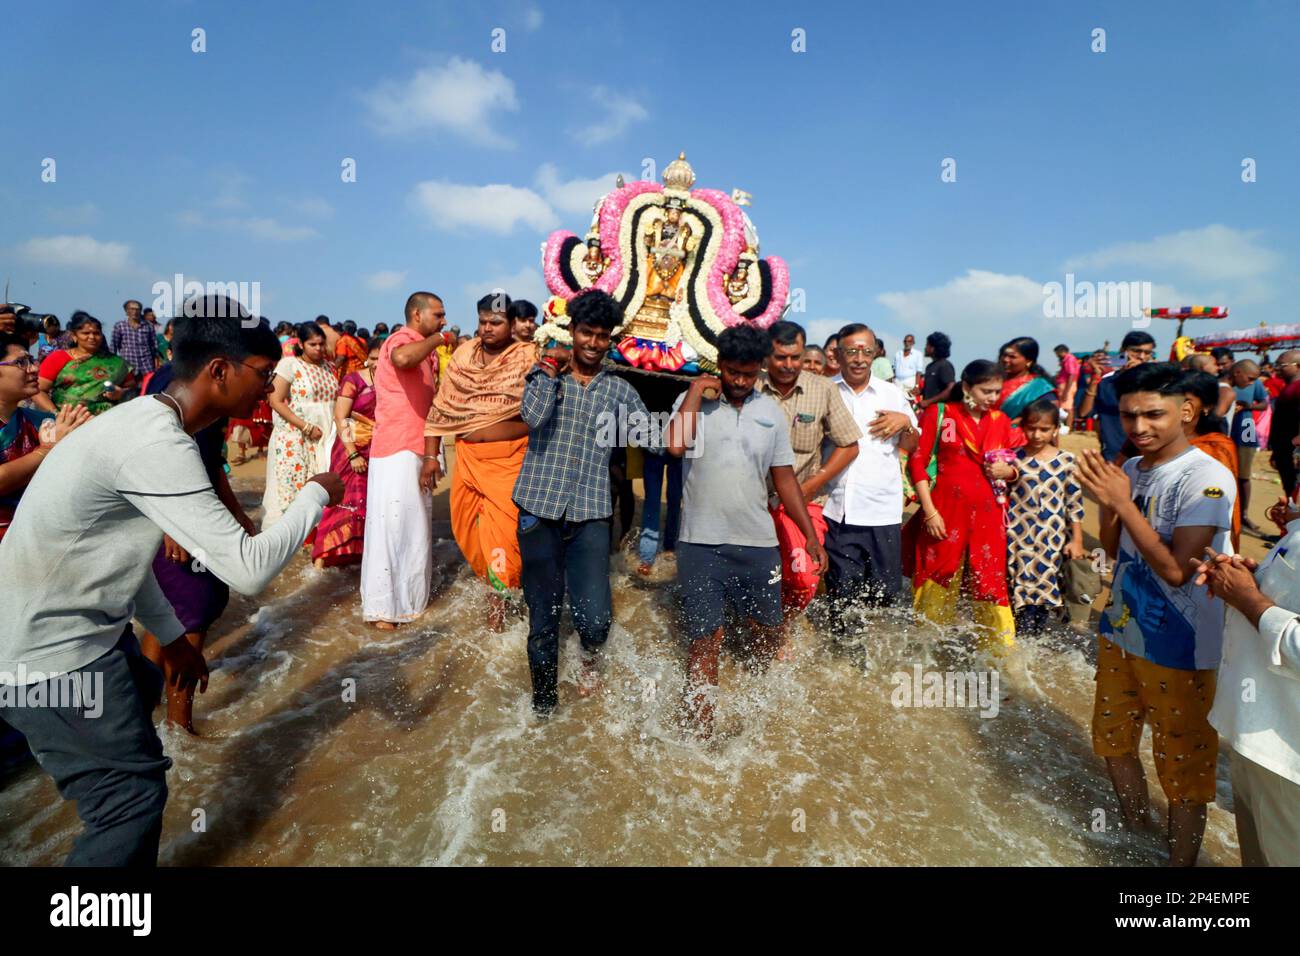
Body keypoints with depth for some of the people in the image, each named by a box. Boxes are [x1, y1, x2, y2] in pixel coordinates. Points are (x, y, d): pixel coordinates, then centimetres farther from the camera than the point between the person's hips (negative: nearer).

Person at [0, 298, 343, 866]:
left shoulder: (146, 422, 4)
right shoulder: (157, 444, -28)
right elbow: (248, 570, -30)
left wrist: (170, 635, 17)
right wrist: (317, 495, -16)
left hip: (79, 622, 11)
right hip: (49, 654, -11)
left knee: (141, 697, 29)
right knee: (133, 795, -4)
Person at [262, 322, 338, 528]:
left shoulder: (328, 367, 13)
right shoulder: (289, 364, -3)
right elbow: (276, 401, -10)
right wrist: (306, 427, -16)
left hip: (324, 439, 4)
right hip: (295, 438, -4)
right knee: (292, 488, -3)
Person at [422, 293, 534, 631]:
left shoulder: (527, 357, -5)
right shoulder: (462, 355, 7)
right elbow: (442, 407, 7)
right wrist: (431, 454, 4)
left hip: (509, 459, -4)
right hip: (467, 457, 5)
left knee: (501, 528, -4)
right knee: (467, 527, 12)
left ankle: (498, 597, 15)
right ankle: (493, 577, 36)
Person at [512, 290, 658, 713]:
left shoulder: (617, 389, 11)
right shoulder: (545, 372, 5)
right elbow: (533, 415, -15)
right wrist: (549, 365, -8)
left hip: (590, 514, 1)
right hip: (539, 509, 0)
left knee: (595, 619, -10)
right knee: (543, 622, 7)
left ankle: (591, 656, 27)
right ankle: (543, 703, 30)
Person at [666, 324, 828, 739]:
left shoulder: (770, 411, 9)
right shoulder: (694, 401, -1)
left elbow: (784, 477, 12)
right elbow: (676, 444, -22)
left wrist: (810, 534, 10)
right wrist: (696, 390, -13)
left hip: (758, 542, 4)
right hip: (701, 544, -3)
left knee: (768, 632, 16)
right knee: (705, 640, 0)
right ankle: (702, 736, 11)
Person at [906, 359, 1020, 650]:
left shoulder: (1001, 421, 11)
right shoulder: (939, 414, -1)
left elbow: (1015, 468, 20)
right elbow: (917, 462, -4)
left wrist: (1008, 471, -5)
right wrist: (929, 511, -11)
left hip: (987, 515, 3)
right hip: (946, 512, -3)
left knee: (991, 583, 3)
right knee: (937, 584, 7)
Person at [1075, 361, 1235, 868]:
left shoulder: (1207, 478, -19)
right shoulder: (1130, 471, 2)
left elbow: (1176, 570, -24)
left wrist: (1122, 502, -25)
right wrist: (1105, 504, -10)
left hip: (1177, 648, -8)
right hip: (1119, 631, 8)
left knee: (1182, 764, 9)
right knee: (1112, 740, 23)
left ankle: (1181, 859, 28)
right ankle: (1138, 832, 46)